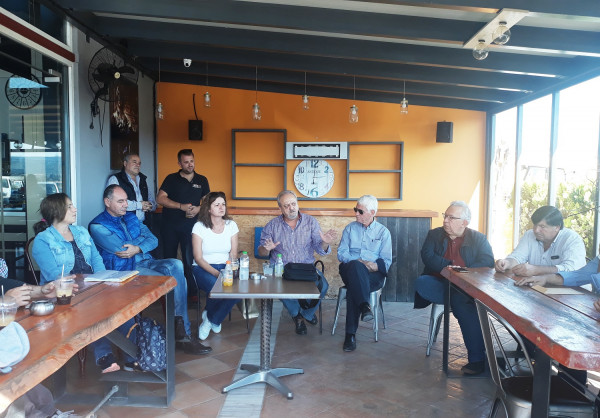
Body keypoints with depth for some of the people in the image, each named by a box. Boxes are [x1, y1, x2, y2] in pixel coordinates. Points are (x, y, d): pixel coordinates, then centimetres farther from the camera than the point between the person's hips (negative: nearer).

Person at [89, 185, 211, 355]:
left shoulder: (131, 217, 21)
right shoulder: (98, 226, 0)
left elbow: (153, 240, 10)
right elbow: (121, 249, -13)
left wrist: (137, 248, -11)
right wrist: (143, 239, 3)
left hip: (146, 263, 6)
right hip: (125, 269, -6)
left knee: (176, 264, -27)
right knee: (174, 281, -27)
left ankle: (182, 333, -24)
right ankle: (182, 332, -14)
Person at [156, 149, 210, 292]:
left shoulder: (202, 180, 10)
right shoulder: (171, 179, 4)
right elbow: (160, 198, -5)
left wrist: (198, 209, -9)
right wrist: (182, 206, -14)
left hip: (190, 225, 0)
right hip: (169, 225, 0)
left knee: (190, 259, -4)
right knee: (169, 259, 8)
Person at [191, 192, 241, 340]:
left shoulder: (231, 225, 6)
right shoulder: (199, 227, -4)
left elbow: (233, 255, 5)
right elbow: (198, 258, -8)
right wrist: (216, 273, -21)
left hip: (225, 267, 3)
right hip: (203, 268, -3)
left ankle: (211, 319, -1)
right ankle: (214, 320, 1)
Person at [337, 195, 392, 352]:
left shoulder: (383, 232, 13)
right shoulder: (350, 228, 18)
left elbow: (387, 261, 6)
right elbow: (341, 253, 7)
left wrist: (375, 266, -17)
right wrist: (358, 262, -12)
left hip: (374, 274, -1)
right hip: (350, 271, 1)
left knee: (353, 286, -36)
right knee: (356, 266, -39)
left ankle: (351, 334, -35)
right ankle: (364, 305, -47)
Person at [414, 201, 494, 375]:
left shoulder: (478, 238, 11)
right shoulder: (434, 234, 15)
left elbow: (488, 261, -4)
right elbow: (427, 256, -1)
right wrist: (448, 266, -17)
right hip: (439, 283, 1)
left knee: (462, 303, -34)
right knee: (421, 283, -31)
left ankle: (477, 359, -24)